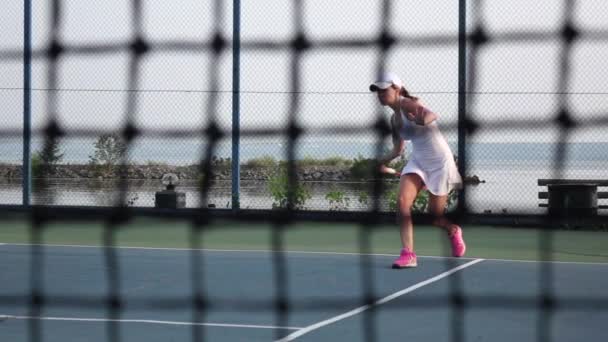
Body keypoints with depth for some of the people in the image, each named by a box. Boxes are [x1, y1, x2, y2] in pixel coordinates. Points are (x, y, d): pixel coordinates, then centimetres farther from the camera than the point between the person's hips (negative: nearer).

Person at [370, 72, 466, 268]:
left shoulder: (408, 104, -17)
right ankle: (408, 254, -20)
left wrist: (421, 120, -61)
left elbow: (431, 115, -38)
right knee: (402, 202, -18)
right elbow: (398, 149, 20)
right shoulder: (394, 120, 7)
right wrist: (384, 162, 2)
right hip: (417, 161, 7)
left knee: (435, 217, 2)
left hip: (439, 162, -7)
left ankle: (454, 231, 38)